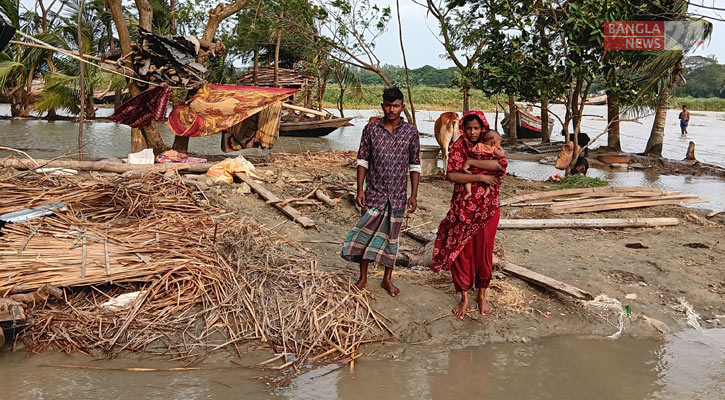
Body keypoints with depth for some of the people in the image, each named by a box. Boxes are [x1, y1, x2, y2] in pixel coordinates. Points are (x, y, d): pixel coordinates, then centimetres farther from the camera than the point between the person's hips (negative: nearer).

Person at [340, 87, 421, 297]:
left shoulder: (410, 132, -1)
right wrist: (360, 189, -6)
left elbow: (415, 166, 3)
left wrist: (414, 195, -1)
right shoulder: (371, 129, -2)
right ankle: (363, 277, 18)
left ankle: (387, 279, 25)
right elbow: (362, 160, 2)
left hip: (398, 195, 1)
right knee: (365, 233, 1)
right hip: (375, 192, -1)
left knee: (391, 236, 11)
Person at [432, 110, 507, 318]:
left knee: (484, 251, 7)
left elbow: (500, 164, -19)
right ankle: (464, 298, 15)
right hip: (463, 208, 0)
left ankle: (482, 296, 24)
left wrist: (470, 162, -19)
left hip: (487, 208, 1)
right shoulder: (458, 147, 0)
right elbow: (451, 175, -14)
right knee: (462, 251, 3)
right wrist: (480, 177, -18)